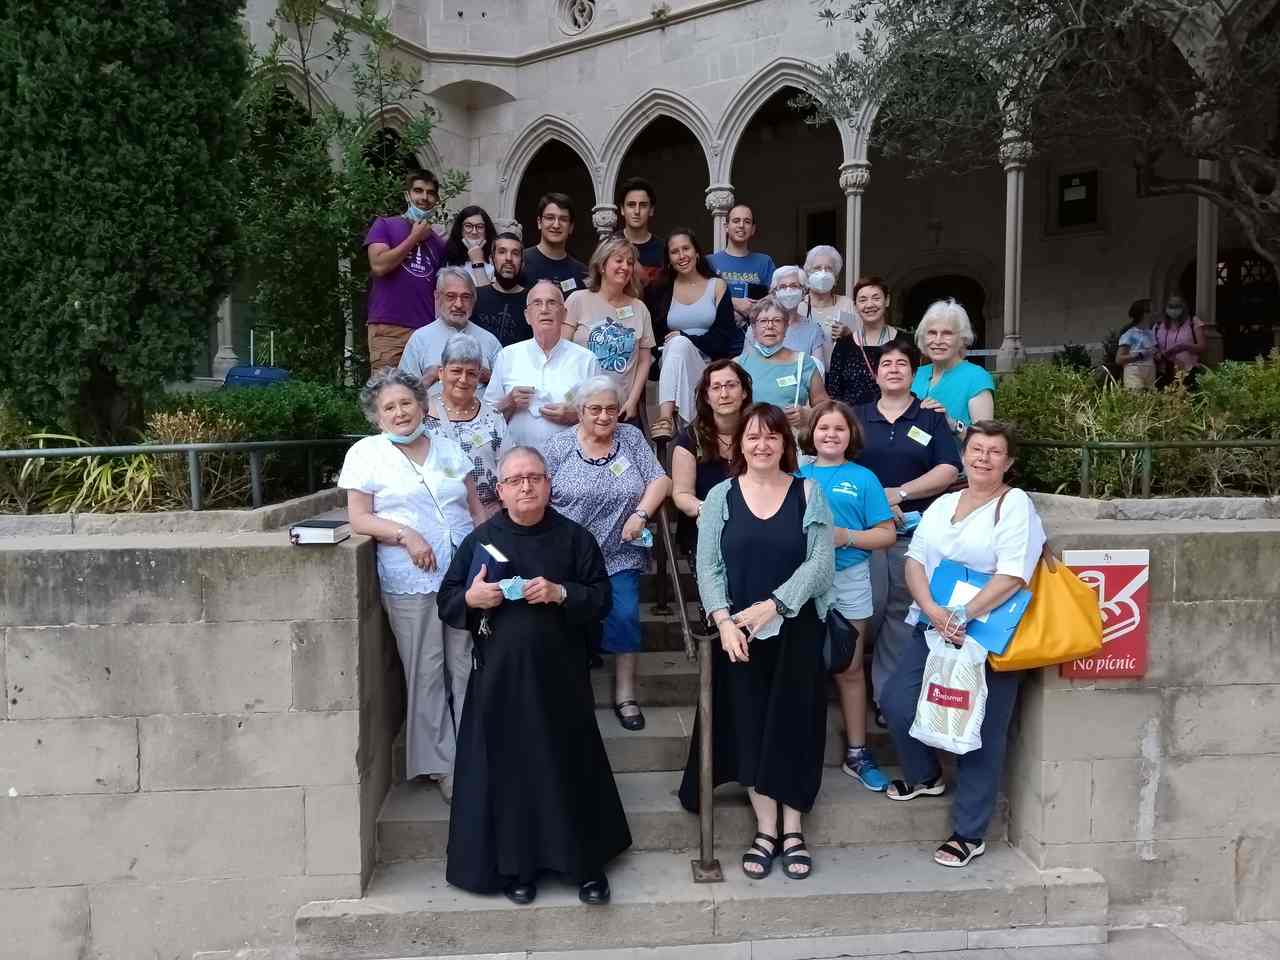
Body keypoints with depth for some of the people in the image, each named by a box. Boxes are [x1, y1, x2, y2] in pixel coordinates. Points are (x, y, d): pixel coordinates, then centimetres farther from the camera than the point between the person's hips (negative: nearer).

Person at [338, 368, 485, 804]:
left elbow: (476, 507, 16)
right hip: (411, 584, -3)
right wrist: (407, 534, -17)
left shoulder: (448, 448, 14)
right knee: (426, 674, 2)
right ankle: (442, 764, 15)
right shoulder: (365, 453, 3)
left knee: (468, 669, 7)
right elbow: (359, 518, -3)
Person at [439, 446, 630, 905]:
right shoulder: (481, 539, 3)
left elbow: (601, 597, 1)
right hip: (500, 676, 1)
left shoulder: (574, 538, 2)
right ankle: (515, 864, 20)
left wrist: (560, 593, -16)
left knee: (569, 765, 3)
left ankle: (586, 862, 18)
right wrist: (471, 598, -15)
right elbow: (446, 600, 7)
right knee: (508, 768, 3)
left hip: (559, 675, 0)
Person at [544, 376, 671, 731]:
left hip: (620, 556, 1)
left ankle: (625, 693, 8)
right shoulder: (559, 445, -1)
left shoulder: (632, 438, 4)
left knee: (625, 616, -8)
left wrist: (641, 513, -15)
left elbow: (659, 480, 1)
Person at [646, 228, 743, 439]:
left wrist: (684, 338, -10)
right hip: (673, 366, 1)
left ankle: (666, 417, -48)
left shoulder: (717, 286, 10)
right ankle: (666, 416, -48)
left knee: (679, 343, -31)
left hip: (709, 364, -1)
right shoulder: (661, 290, 15)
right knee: (677, 343, -31)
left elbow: (724, 336, 0)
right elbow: (656, 335, 9)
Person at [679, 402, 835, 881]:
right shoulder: (720, 496, 3)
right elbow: (707, 565, -2)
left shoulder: (808, 493, 2)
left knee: (793, 724, 3)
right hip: (738, 631, 1)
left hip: (795, 630, -1)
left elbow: (821, 562, -6)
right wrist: (723, 620, -16)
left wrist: (773, 604, -16)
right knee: (749, 725, 4)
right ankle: (766, 829, 15)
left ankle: (792, 829, 16)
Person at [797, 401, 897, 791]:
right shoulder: (797, 475, 5)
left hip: (848, 582, -1)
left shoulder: (863, 478, 1)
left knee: (849, 669, 9)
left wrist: (846, 536, -16)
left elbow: (887, 534, -2)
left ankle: (857, 754, 21)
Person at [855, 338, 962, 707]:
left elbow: (948, 470, -1)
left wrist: (899, 493, -11)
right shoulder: (857, 417, 12)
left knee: (902, 612, 2)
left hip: (915, 530, 0)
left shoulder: (931, 417, 9)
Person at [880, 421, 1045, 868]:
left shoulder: (1016, 505, -6)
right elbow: (915, 560, 5)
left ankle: (969, 834, 17)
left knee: (981, 734, 2)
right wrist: (932, 610, -12)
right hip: (933, 629, 6)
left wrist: (963, 617, -22)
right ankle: (925, 775, 30)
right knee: (896, 701, 0)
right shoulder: (943, 504, 14)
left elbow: (1012, 576, -16)